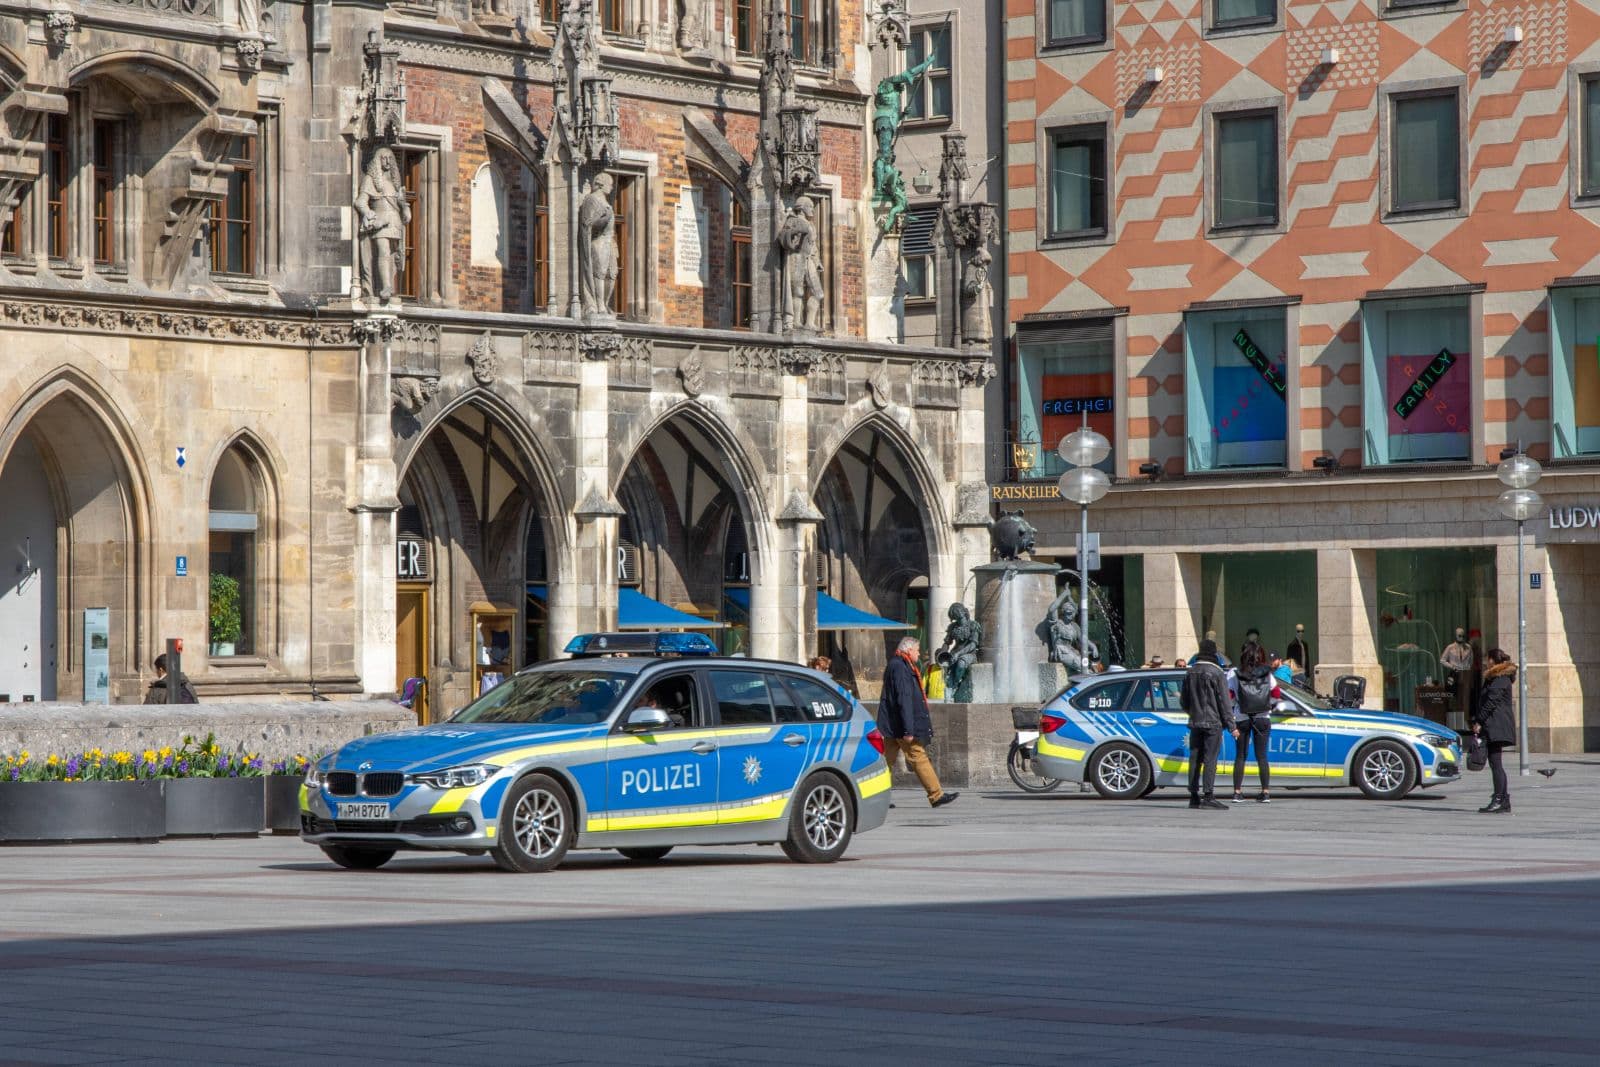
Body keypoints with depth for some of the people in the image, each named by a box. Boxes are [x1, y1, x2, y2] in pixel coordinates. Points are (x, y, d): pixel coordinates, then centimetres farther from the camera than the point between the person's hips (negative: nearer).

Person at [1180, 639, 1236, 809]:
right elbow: (1224, 701, -10)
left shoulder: (1190, 672, 10)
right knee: (1210, 759, -9)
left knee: (1195, 759, 9)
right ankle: (1208, 796, -15)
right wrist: (1231, 726, -7)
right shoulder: (1217, 673, -9)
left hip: (1195, 723, 6)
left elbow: (1184, 701, 16)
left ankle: (1194, 796, 10)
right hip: (1213, 722, -6)